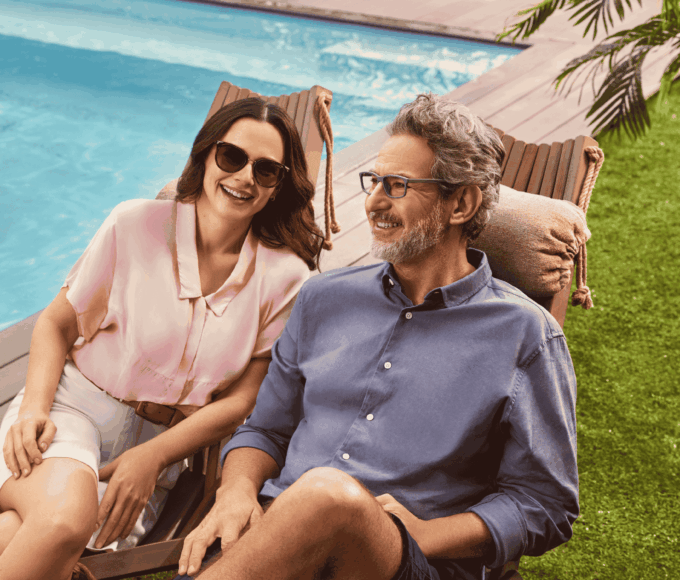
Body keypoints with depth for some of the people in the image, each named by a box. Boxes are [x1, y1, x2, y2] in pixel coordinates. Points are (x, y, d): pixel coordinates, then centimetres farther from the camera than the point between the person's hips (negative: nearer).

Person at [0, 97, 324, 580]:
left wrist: (151, 457, -12)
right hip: (72, 406, 0)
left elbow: (242, 400, 0)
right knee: (64, 518, -34)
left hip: (160, 445, 0)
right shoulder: (136, 224, -2)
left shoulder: (284, 278, 0)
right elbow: (57, 324, 5)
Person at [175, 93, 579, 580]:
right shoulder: (325, 298, 17)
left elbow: (544, 503, 4)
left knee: (328, 492, -37)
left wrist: (425, 536, -12)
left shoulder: (525, 335, 3)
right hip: (275, 536, 3)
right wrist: (237, 491, -3)